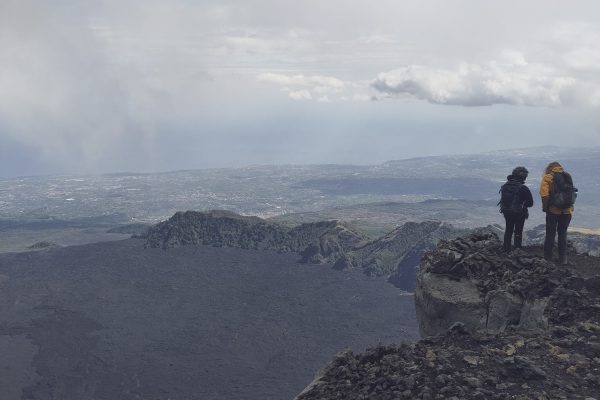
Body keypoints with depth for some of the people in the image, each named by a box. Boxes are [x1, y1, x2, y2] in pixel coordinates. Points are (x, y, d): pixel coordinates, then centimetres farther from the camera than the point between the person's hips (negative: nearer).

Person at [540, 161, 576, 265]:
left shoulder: (548, 178, -3)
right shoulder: (567, 176, 10)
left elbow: (544, 194, -14)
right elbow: (571, 192, 6)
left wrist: (545, 207, -5)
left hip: (554, 210, -3)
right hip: (567, 210, 4)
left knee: (550, 234, 6)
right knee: (563, 233, 14)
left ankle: (547, 258, 8)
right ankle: (563, 259, 14)